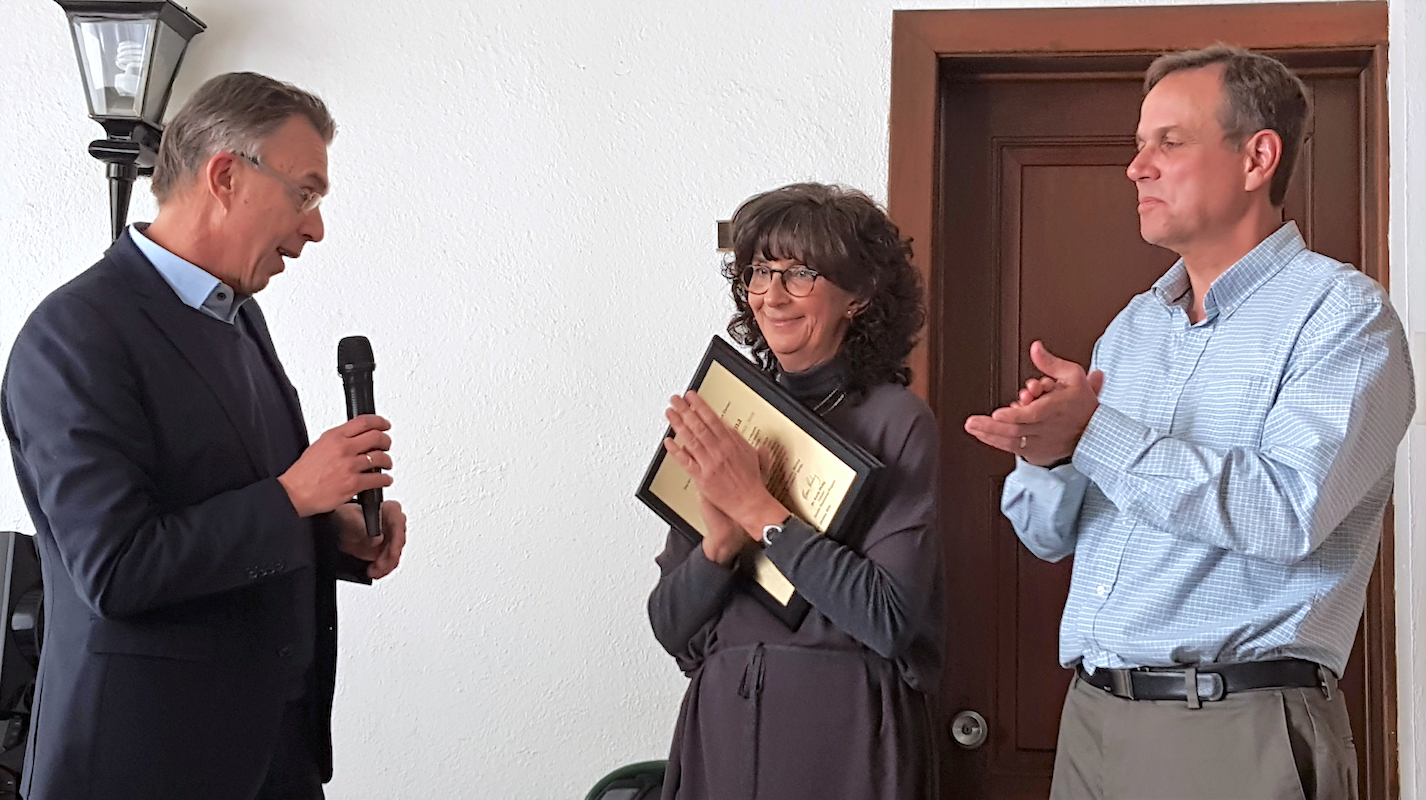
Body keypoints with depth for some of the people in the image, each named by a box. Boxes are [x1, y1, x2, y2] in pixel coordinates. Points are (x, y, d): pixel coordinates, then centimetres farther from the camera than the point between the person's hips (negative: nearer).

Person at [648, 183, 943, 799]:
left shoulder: (897, 422, -8)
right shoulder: (721, 418, 4)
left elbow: (891, 617, -19)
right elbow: (671, 628, 2)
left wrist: (759, 510, -17)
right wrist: (721, 542, -17)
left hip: (846, 730, -4)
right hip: (719, 720, 4)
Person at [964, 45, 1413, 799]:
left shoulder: (1344, 313, -7)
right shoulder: (1131, 327, 12)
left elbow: (1289, 512, -22)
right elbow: (1047, 533, 11)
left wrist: (1094, 436, -22)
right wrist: (1046, 453, -10)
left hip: (1239, 728, -6)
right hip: (1093, 712, 6)